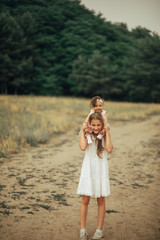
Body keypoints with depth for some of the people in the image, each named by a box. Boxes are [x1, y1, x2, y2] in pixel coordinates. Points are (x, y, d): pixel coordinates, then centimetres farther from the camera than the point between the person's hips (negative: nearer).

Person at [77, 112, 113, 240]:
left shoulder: (105, 134, 0)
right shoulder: (86, 134, -3)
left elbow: (109, 149, -17)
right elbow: (83, 147, -21)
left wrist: (107, 131, -14)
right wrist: (82, 131, -14)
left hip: (101, 169, 1)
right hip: (88, 168, -1)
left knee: (101, 200, 7)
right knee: (85, 200, 2)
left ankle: (99, 229, 18)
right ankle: (83, 229, 12)